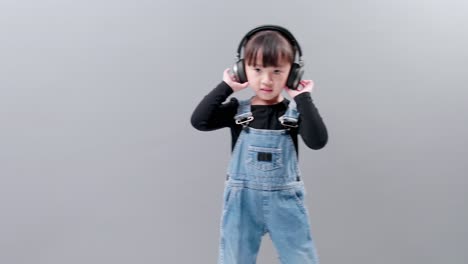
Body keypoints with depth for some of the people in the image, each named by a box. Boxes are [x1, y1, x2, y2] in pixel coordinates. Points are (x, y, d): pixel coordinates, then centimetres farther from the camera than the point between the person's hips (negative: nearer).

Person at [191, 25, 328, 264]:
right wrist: (225, 87, -13)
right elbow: (199, 121, -15)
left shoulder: (295, 111, -4)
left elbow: (317, 141, -19)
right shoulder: (237, 111, -2)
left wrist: (303, 99, -18)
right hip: (242, 203, 0)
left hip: (285, 202, 0)